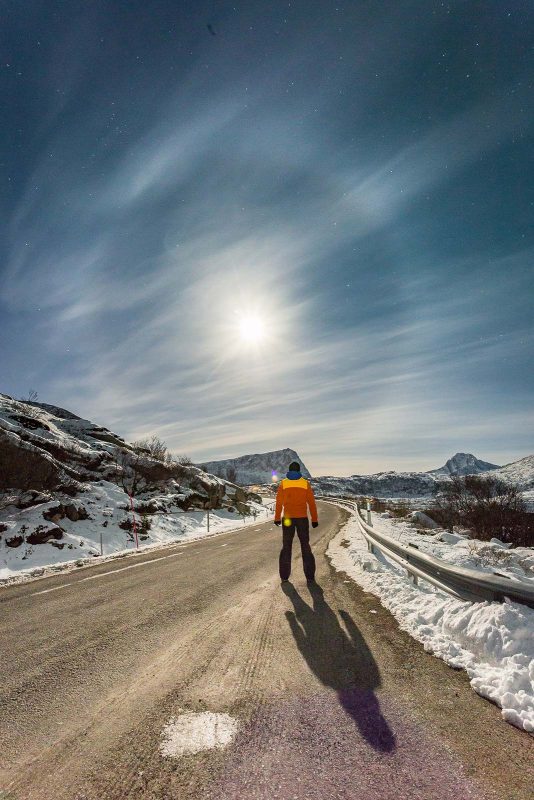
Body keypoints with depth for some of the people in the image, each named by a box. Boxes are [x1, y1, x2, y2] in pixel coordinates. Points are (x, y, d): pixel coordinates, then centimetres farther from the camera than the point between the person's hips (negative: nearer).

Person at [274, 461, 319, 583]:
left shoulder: (283, 483, -2)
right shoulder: (305, 483, -2)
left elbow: (279, 502, -3)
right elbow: (311, 502, -2)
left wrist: (277, 518, 5)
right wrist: (315, 519, 4)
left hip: (288, 518, 0)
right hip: (302, 518, 0)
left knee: (286, 547, 12)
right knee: (305, 546, 12)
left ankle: (284, 576, 12)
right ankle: (310, 576, 11)